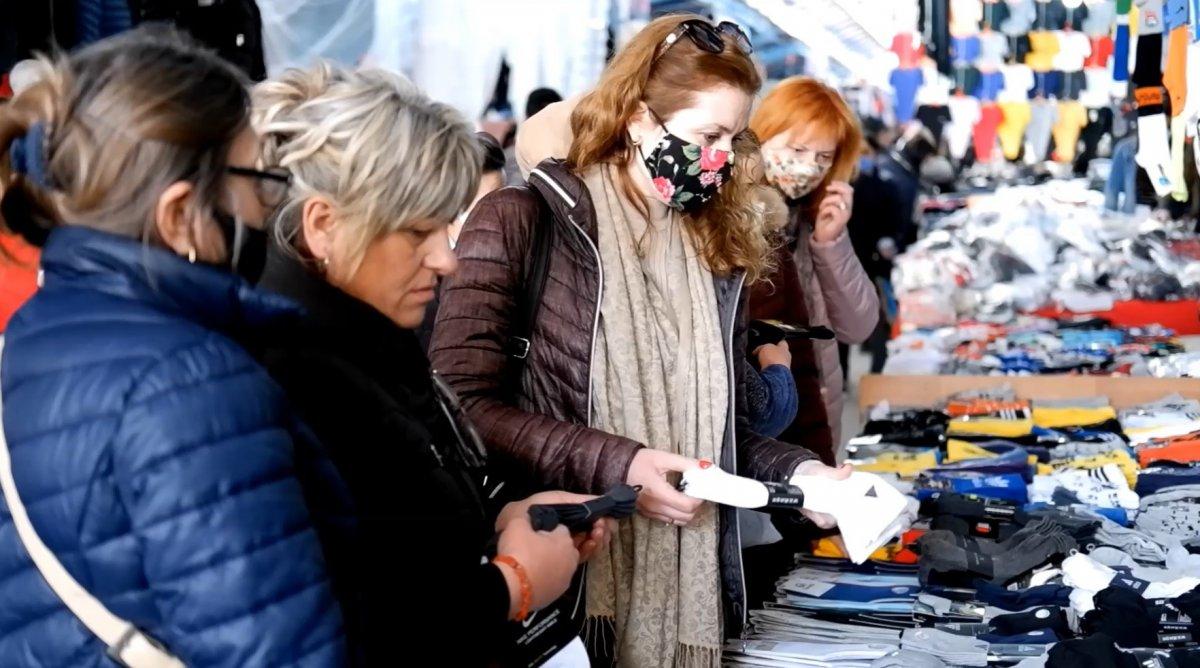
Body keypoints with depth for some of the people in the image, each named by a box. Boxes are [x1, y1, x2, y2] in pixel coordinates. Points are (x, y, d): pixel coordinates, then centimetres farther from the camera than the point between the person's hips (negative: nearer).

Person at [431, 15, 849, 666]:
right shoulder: (520, 222, -7)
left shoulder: (717, 250, 12)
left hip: (683, 591, 6)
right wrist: (613, 466, -21)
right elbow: (460, 406, -14)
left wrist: (797, 470, -4)